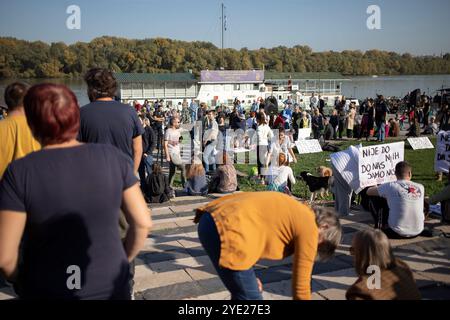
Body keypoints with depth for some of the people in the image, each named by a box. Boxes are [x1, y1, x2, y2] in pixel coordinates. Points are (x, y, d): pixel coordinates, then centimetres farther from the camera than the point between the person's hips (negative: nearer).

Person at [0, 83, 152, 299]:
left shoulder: (20, 172, -16)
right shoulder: (113, 157, -10)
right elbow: (143, 223, -6)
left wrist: (22, 283, 6)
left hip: (47, 291, -1)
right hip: (110, 287, 2)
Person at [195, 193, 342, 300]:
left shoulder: (293, 212, 26)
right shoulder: (309, 229, 1)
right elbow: (301, 285, 5)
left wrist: (248, 274, 25)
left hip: (211, 220, 10)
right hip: (226, 232, -10)